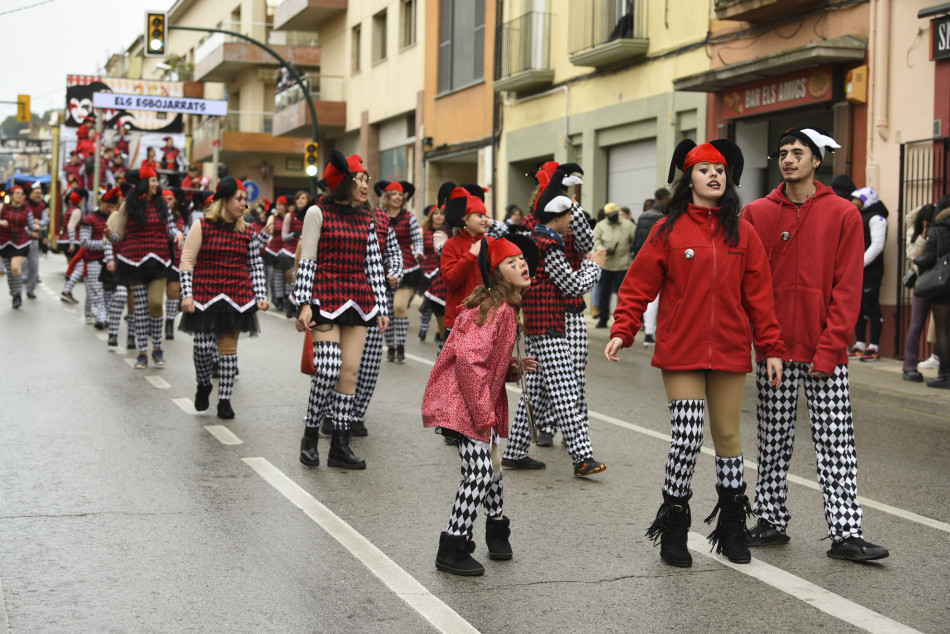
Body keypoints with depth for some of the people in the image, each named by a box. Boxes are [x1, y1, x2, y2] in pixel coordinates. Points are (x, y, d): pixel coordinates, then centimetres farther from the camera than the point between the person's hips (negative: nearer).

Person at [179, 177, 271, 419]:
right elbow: (187, 261, -3)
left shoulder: (247, 232, 8)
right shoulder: (202, 226, -1)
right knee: (203, 346, -6)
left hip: (236, 298, 3)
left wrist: (260, 297, 1)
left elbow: (256, 267, 10)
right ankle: (203, 385, 25)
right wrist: (187, 294, -9)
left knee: (229, 347, 3)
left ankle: (224, 399, 12)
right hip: (205, 297, -2)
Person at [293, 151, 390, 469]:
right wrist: (305, 304, -10)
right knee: (328, 368, -15)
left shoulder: (365, 220, 13)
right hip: (325, 298, -5)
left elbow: (374, 266, 13)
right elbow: (307, 261, -4)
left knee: (350, 370, 2)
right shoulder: (318, 213, -1)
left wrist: (381, 308, 8)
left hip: (358, 300, 5)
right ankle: (310, 435, 4)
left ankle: (340, 445, 8)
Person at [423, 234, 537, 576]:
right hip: (463, 403, -10)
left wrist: (515, 367, 3)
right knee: (479, 473, -10)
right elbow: (468, 359, -27)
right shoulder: (496, 309, -21)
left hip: (481, 399, 10)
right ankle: (452, 550, -1)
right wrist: (484, 414, -24)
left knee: (491, 464, 21)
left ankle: (497, 530, 41)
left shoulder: (504, 307, 11)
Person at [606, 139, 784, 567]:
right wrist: (622, 331, -11)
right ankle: (673, 530, 11)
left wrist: (771, 347, 4)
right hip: (681, 353, -2)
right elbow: (638, 286, 0)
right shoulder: (668, 230, 0)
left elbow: (758, 295, 7)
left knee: (728, 436, 9)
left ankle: (732, 530, 23)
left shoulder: (742, 234, 7)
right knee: (687, 438, -7)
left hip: (730, 353, 3)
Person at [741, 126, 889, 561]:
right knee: (773, 440, 10)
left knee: (836, 443, 0)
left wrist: (829, 348, -10)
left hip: (825, 351, -2)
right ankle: (771, 521, 20)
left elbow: (847, 288, -4)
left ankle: (845, 533, 3)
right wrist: (758, 340, -4)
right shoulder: (756, 214, 5)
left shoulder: (843, 215, 0)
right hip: (774, 351, 2)